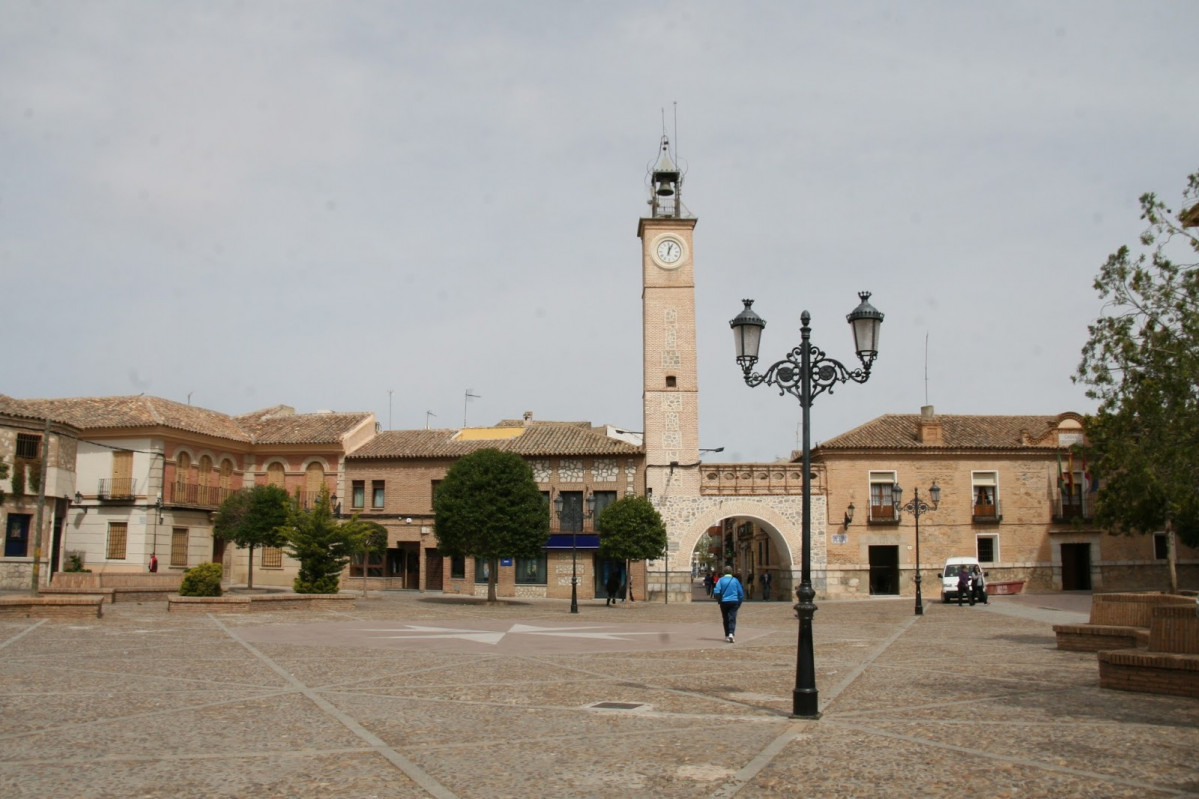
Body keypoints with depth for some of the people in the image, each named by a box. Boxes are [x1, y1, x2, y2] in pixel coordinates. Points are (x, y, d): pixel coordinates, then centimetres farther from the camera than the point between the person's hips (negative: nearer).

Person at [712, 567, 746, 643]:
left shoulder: (721, 580, 0)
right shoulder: (735, 580, 2)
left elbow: (716, 591, -11)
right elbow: (741, 593, 5)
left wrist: (719, 600, 6)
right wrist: (739, 602, 15)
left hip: (724, 602, 1)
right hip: (734, 601, -1)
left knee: (725, 619, 13)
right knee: (732, 619, -5)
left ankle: (727, 636, 20)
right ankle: (731, 633, -25)